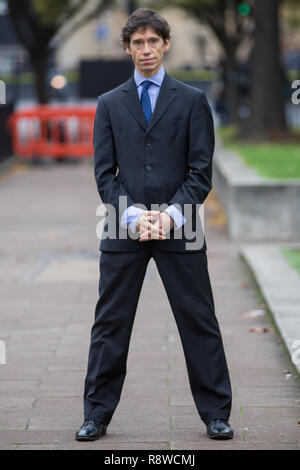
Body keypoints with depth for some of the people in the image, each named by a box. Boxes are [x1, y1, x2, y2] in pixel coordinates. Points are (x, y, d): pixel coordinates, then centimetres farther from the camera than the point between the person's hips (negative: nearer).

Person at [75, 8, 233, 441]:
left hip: (179, 229, -1)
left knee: (199, 321, 2)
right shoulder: (109, 104, 10)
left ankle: (216, 414, 12)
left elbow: (201, 172, 0)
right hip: (123, 230, 1)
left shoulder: (192, 101, 5)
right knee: (110, 323, 4)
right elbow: (104, 173, 5)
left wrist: (172, 215, -12)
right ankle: (96, 415, 13)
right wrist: (133, 215, -9)